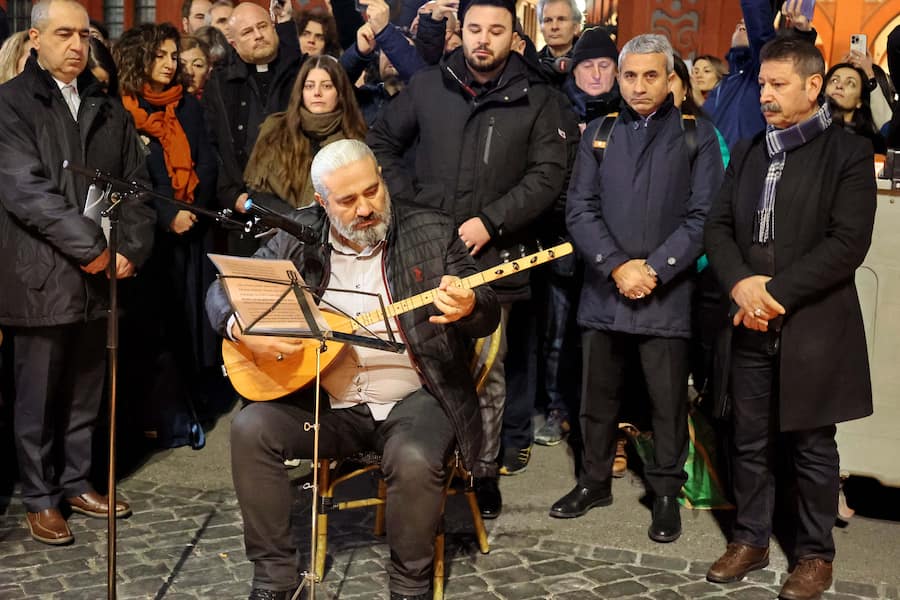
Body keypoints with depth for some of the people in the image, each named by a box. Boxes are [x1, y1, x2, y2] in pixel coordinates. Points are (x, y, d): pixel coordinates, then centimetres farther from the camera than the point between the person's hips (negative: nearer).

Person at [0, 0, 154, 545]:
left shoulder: (107, 108, 13)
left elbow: (137, 183, 10)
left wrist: (131, 248, -4)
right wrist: (90, 246, -17)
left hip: (99, 273, 5)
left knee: (85, 391, 14)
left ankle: (77, 483, 28)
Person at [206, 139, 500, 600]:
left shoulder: (432, 233, -2)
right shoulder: (298, 239, 3)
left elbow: (488, 313, -3)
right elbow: (224, 289, 6)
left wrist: (468, 307, -29)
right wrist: (242, 330, -17)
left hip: (412, 397, -3)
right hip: (327, 402, 3)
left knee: (414, 460, -32)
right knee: (251, 428, -20)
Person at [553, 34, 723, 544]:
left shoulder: (697, 136, 1)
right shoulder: (599, 133, 9)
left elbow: (703, 216, -5)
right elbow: (580, 209, 2)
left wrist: (654, 270, -13)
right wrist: (617, 266, -11)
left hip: (668, 295, -3)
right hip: (604, 291, 3)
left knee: (669, 402, 4)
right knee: (598, 397, 12)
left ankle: (667, 492, 19)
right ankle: (595, 481, 29)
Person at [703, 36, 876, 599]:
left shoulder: (849, 152, -5)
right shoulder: (747, 151, 13)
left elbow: (848, 243, -14)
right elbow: (719, 225, 8)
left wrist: (774, 291, -17)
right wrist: (742, 284, -11)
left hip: (813, 326, -5)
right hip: (750, 326, 5)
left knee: (811, 447, 6)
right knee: (751, 442, 12)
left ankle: (816, 555, 20)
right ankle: (751, 540, 26)